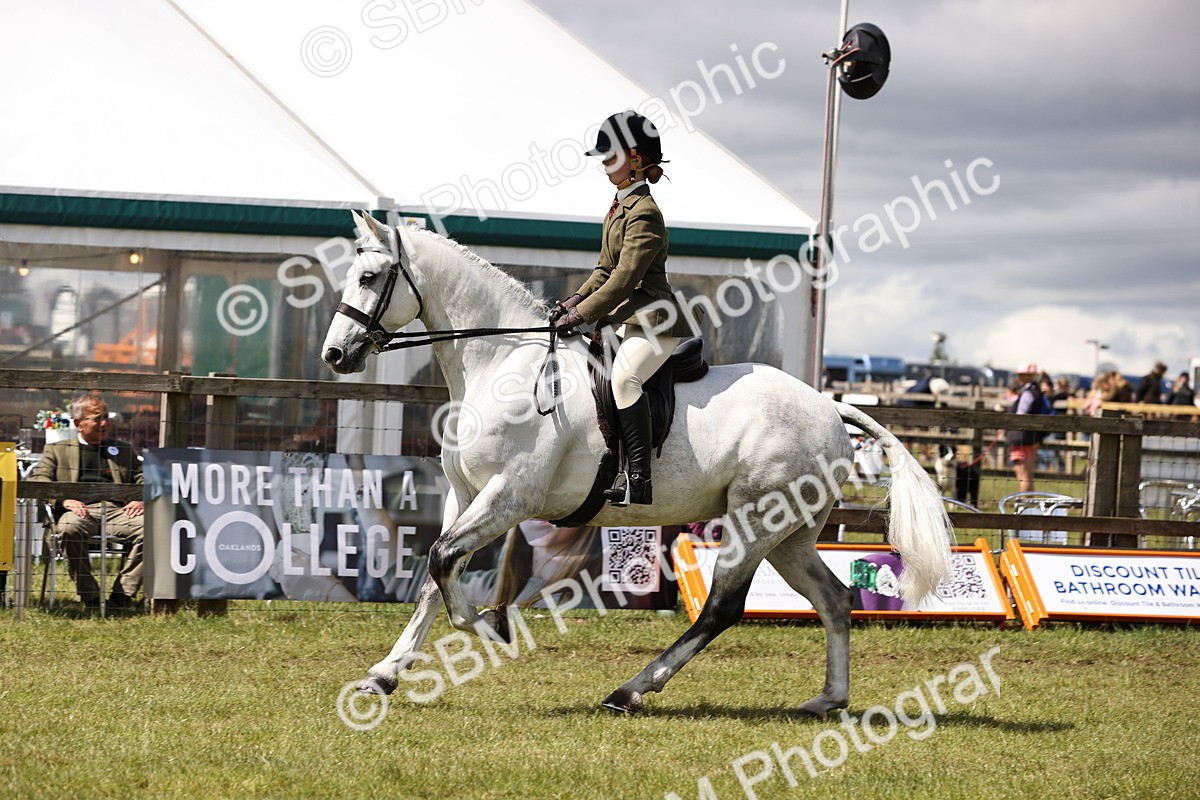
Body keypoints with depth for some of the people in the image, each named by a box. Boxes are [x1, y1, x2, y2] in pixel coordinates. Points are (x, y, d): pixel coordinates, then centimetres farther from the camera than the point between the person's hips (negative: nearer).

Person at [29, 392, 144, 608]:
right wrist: (63, 499, -15)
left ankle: (121, 597, -25)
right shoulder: (57, 450, 20)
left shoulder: (124, 450, 28)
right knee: (69, 527, -40)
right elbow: (38, 479, 5)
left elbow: (144, 479, 20)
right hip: (81, 510, -2)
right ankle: (89, 597, -27)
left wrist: (141, 500, -4)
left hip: (117, 510, 2)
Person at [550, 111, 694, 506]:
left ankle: (639, 479, -38)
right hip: (624, 318, 11)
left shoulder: (644, 214, -16)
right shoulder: (619, 207, 15)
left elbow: (625, 279, -22)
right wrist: (576, 300, 5)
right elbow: (606, 270, 21)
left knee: (623, 376, -34)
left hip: (653, 322, -11)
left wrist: (582, 315, -21)